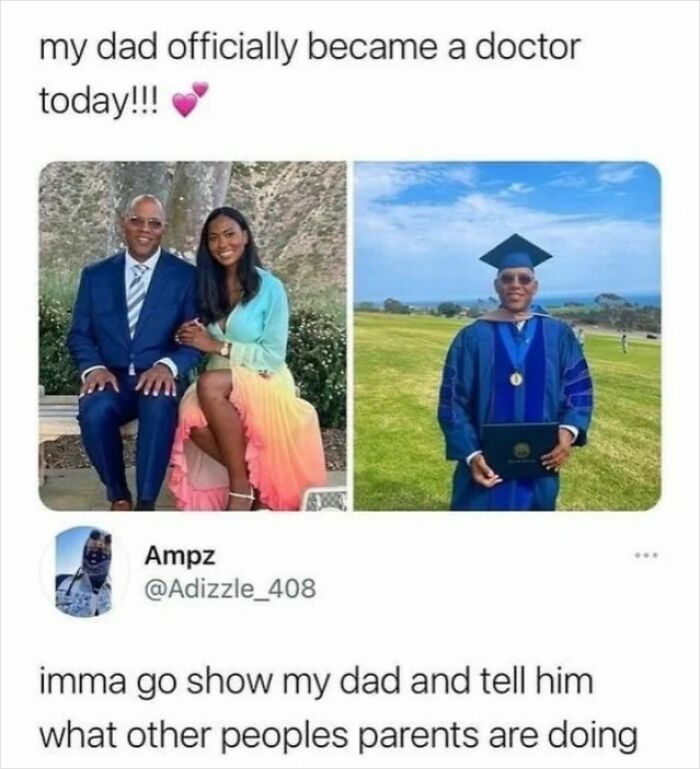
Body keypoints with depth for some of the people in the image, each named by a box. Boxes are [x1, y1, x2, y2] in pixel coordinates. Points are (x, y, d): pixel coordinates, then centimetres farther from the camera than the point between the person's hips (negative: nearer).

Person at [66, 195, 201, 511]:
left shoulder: (186, 276, 5)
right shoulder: (95, 275, 11)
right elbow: (79, 334, 10)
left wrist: (168, 365, -21)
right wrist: (93, 367, -12)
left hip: (158, 378, -2)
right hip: (111, 378, 2)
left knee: (159, 406, -37)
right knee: (94, 412, -32)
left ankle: (146, 504, -23)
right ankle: (118, 497, -7)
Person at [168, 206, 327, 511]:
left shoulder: (270, 288, -5)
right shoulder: (207, 286, 9)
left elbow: (274, 356, -10)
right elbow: (202, 346, 15)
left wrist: (218, 346, -15)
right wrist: (194, 336, -8)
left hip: (263, 382, -4)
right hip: (221, 379, 4)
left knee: (210, 385, -36)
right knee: (192, 416, -32)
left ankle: (242, 484, -23)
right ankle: (253, 478, -13)